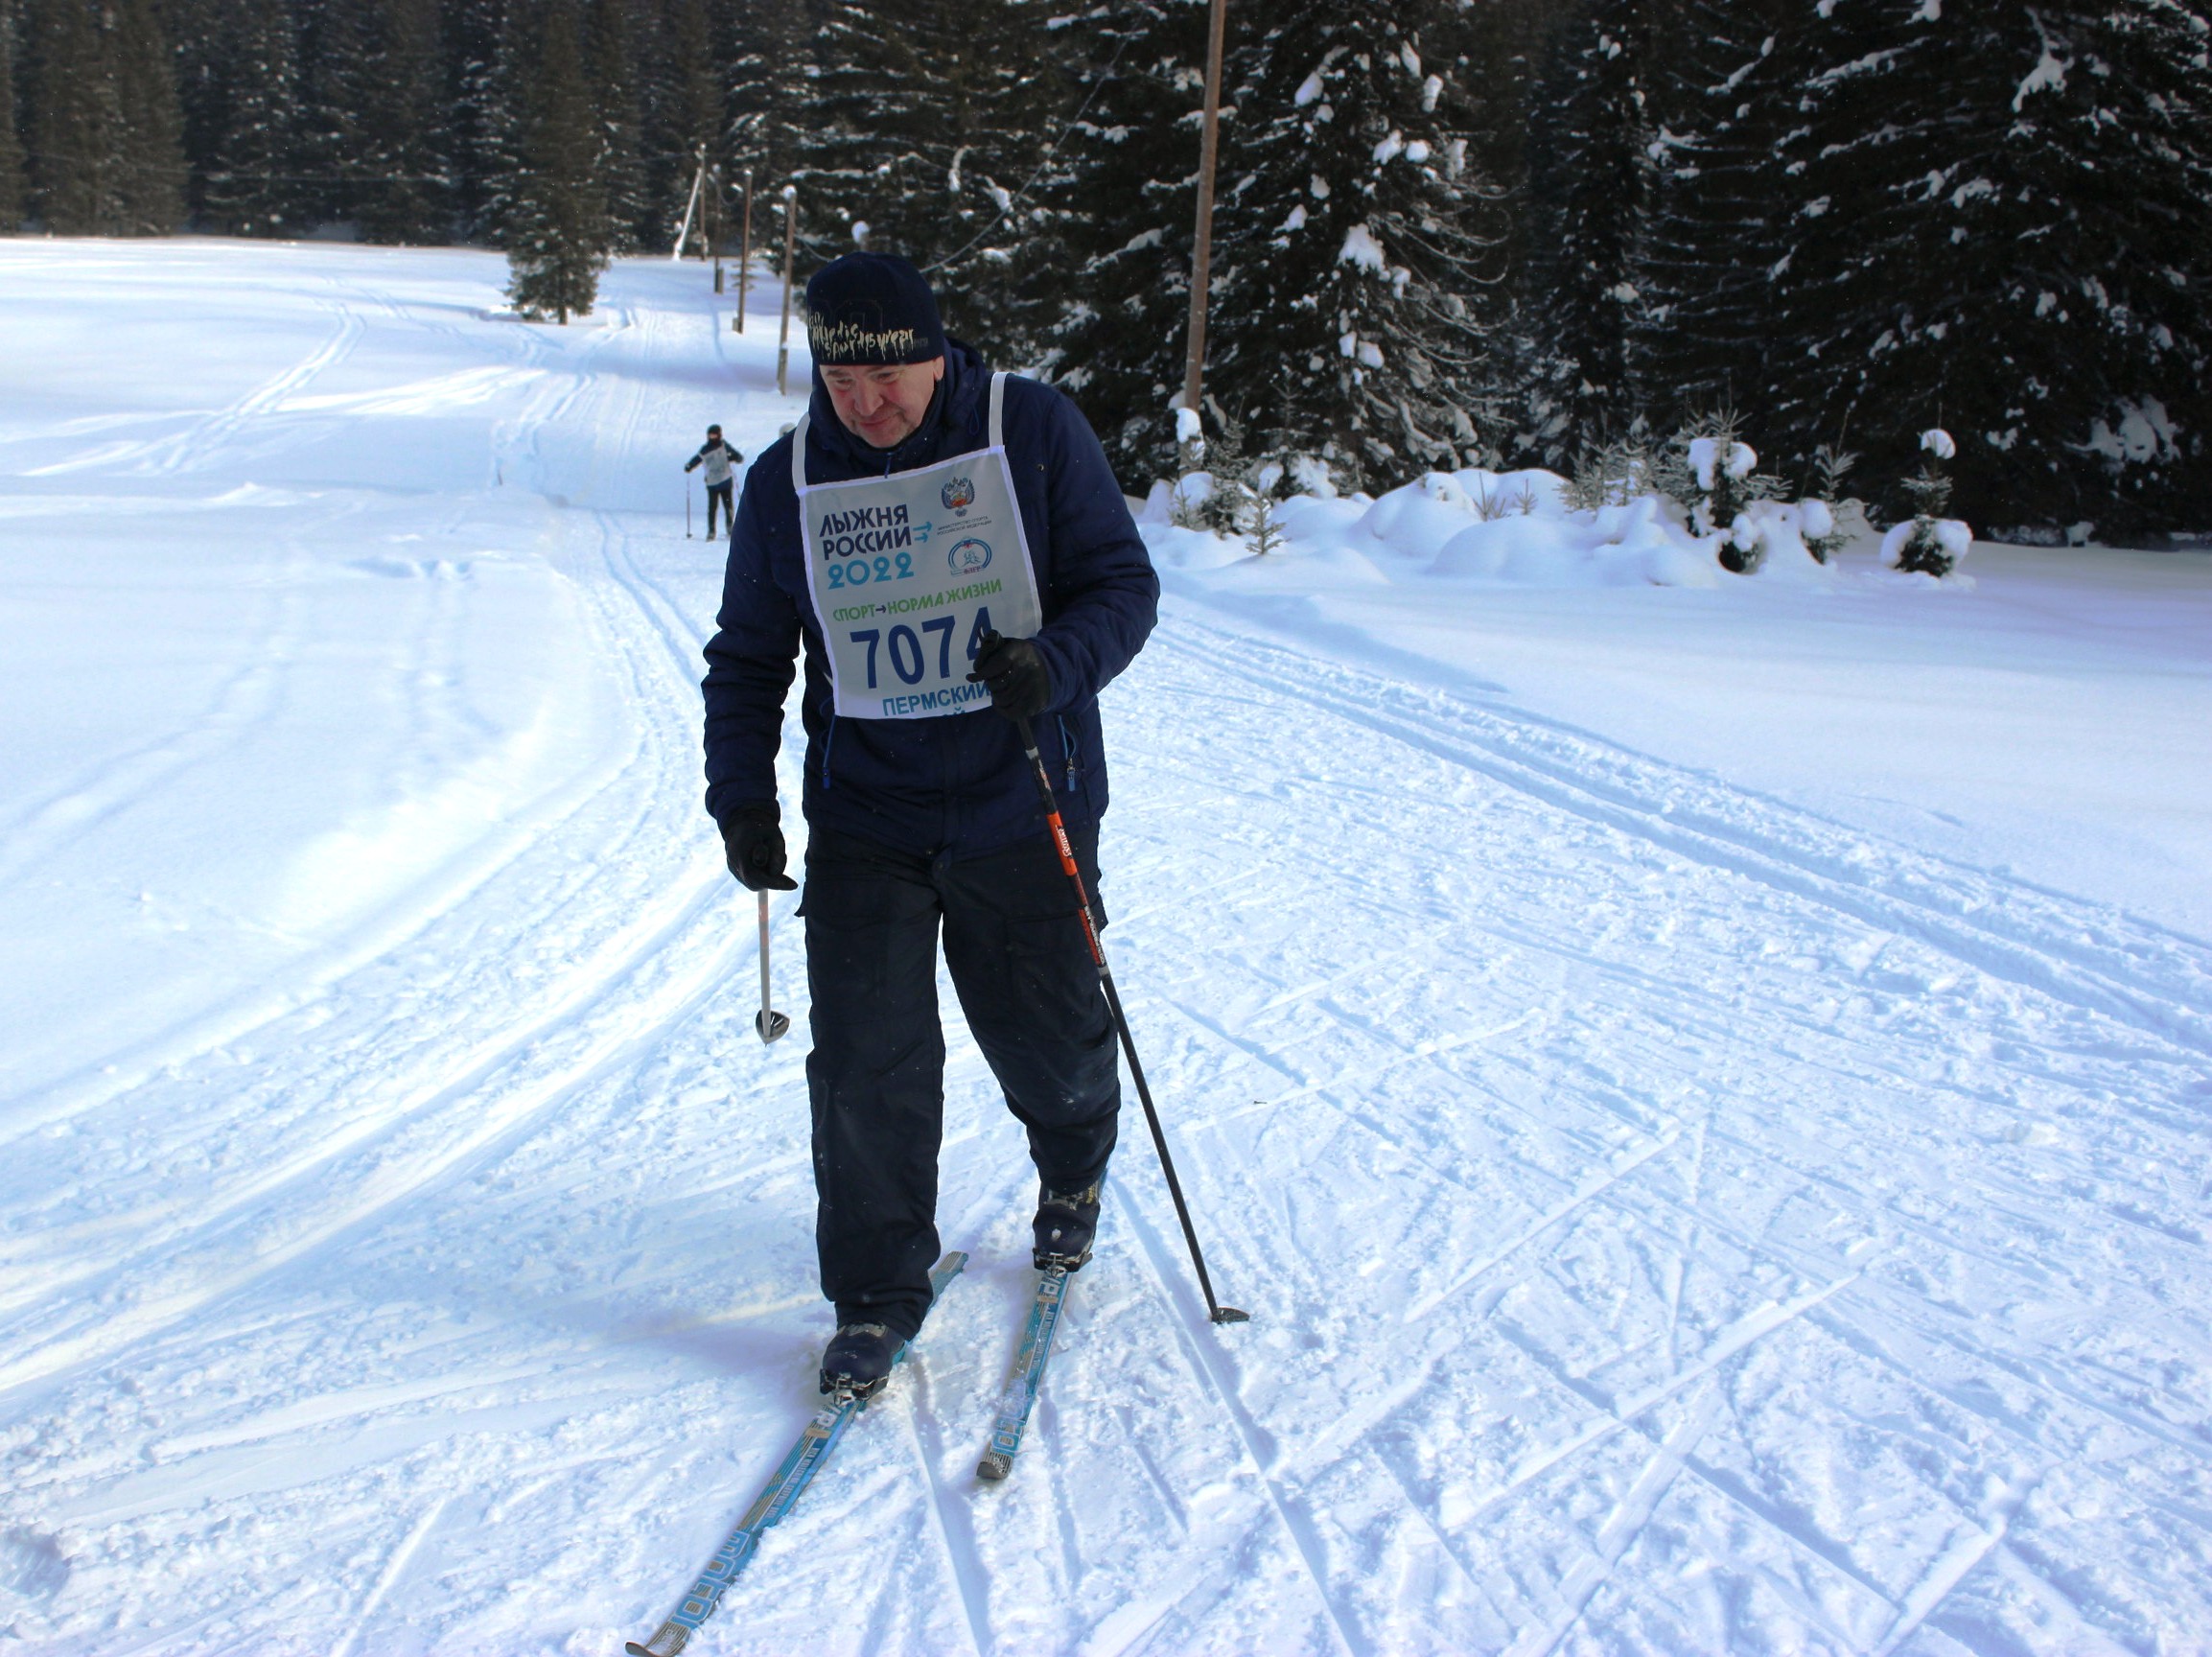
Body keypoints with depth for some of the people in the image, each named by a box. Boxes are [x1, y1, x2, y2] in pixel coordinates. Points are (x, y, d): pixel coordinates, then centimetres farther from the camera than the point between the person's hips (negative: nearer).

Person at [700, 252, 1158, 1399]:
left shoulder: (1034, 432, -8)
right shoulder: (787, 484, 0)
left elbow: (1123, 583, -6)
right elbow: (748, 658, 10)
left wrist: (1055, 664, -26)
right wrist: (741, 797, 0)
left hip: (1022, 814, -1)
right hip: (865, 821, 1)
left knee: (1046, 1037, 12)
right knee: (866, 1066, -4)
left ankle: (1073, 1169, 47)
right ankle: (877, 1298, 15)